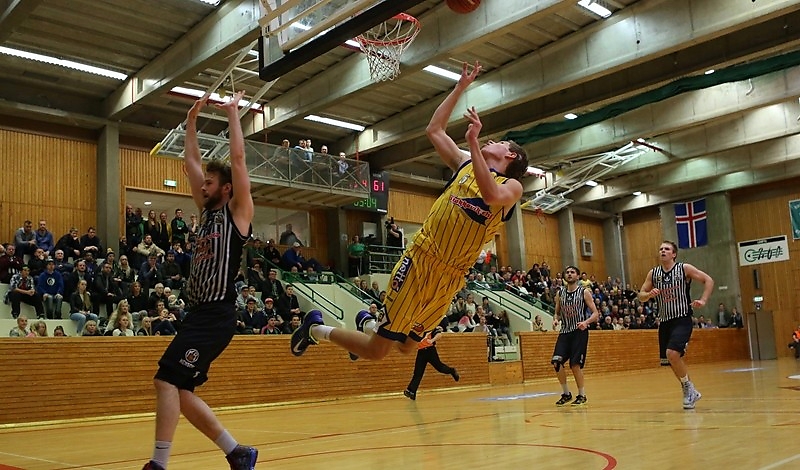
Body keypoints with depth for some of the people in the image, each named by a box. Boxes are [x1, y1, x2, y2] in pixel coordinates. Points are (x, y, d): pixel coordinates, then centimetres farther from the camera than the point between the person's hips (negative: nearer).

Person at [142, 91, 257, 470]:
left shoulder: (237, 211, -2)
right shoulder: (207, 211, 18)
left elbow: (237, 158, -9)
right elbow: (191, 161, 22)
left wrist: (233, 112, 0)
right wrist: (192, 118, 21)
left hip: (216, 315, -9)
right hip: (199, 313, 9)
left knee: (167, 381, -17)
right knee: (179, 390, 7)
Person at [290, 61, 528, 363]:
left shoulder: (512, 187, 3)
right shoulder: (465, 164, 13)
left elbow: (492, 196, -22)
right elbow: (434, 130, 19)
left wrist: (474, 142, -25)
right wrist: (461, 88, 19)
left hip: (451, 276, 1)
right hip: (421, 259, 0)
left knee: (407, 346, 12)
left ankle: (369, 326, 41)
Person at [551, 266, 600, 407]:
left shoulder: (584, 292, -2)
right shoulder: (560, 293, 10)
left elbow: (596, 313, -4)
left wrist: (586, 322, -22)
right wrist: (555, 319, -5)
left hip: (579, 332, -4)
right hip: (564, 331, 4)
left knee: (575, 364, -9)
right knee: (557, 362, -8)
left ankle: (582, 395, 9)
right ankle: (566, 393, 8)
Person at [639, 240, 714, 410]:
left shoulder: (684, 268, -4)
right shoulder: (653, 273, 6)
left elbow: (708, 280, -1)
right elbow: (641, 296, 10)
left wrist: (703, 300, -12)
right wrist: (650, 294, -12)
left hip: (682, 319, -5)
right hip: (664, 321, 5)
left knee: (672, 353, -23)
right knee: (671, 360, 11)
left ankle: (688, 388, -1)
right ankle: (690, 392, 31)